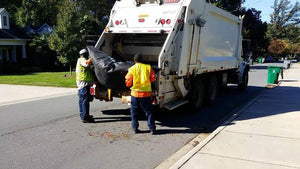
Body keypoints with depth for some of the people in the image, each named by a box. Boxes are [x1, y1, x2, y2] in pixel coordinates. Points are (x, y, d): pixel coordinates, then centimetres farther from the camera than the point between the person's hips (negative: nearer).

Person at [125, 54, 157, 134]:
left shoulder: (131, 69, -3)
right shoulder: (148, 67, 1)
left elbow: (128, 83, -2)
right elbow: (153, 79, 5)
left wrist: (127, 75, 18)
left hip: (135, 93, 0)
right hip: (146, 93, 0)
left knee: (134, 111, 15)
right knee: (149, 111, 8)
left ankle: (135, 128, 16)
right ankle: (152, 128, 4)